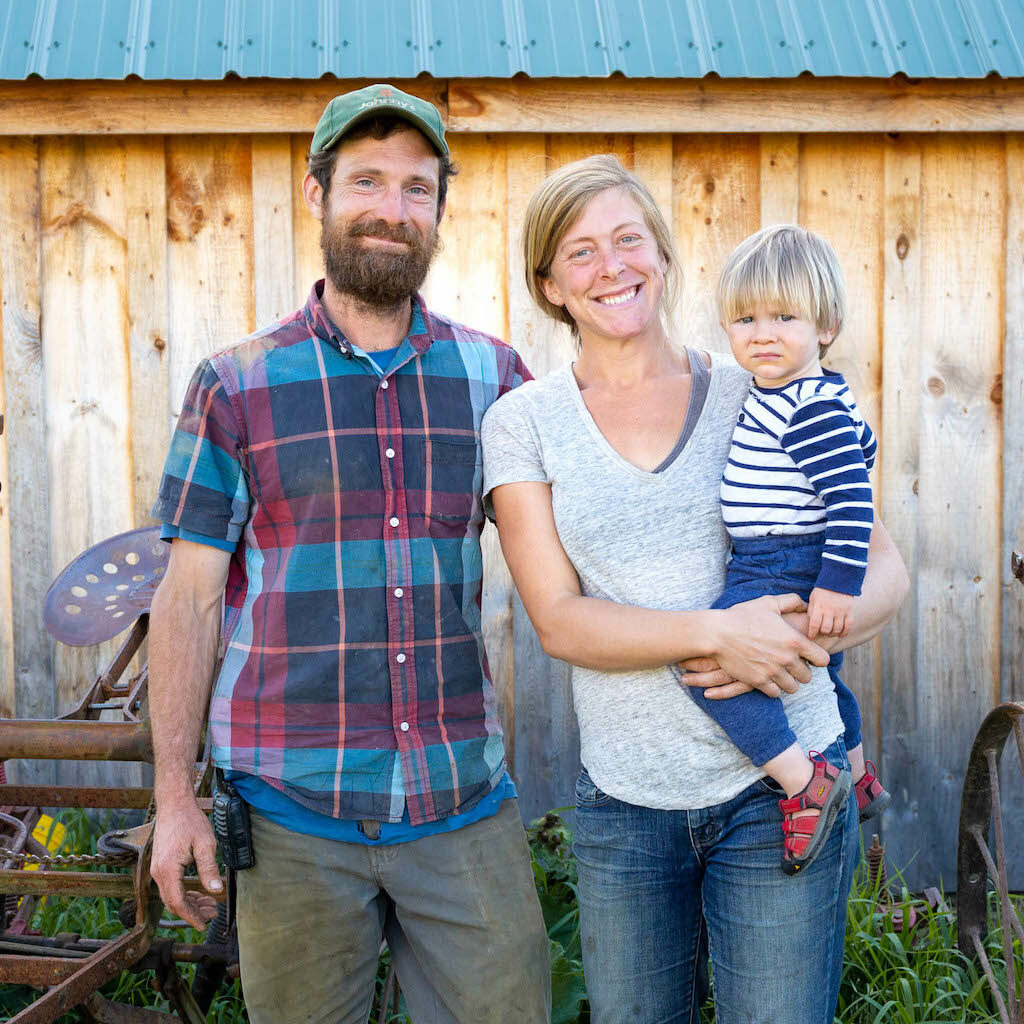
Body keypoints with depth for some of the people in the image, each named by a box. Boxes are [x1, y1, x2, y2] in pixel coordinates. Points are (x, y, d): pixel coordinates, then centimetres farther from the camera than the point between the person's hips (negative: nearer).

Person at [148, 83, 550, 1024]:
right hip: (291, 814, -1)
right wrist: (174, 795, -1)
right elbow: (191, 599, 1)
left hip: (464, 805, 2)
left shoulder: (493, 376, 6)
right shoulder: (236, 387, 1)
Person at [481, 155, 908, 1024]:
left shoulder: (759, 396, 1)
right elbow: (558, 619, -7)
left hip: (780, 785, -1)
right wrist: (717, 632, -21)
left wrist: (808, 631, -18)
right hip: (623, 797, 1)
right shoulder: (523, 421, 1)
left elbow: (885, 568, 3)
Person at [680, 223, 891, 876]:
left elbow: (853, 496, -28)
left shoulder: (813, 409, -21)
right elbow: (862, 443, 27)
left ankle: (806, 781, -18)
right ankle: (859, 778, 51)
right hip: (770, 569, 11)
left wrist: (839, 585, -30)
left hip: (784, 573, -11)